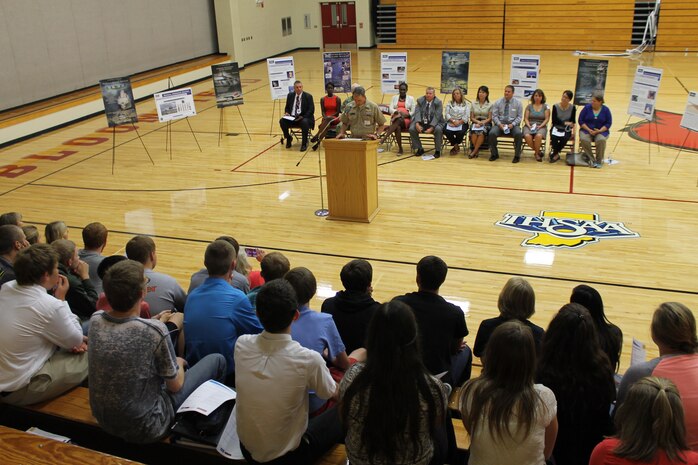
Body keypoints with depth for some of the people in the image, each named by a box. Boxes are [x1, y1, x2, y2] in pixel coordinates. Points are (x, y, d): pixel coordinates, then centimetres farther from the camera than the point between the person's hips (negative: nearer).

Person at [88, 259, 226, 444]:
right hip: (144, 430, -6)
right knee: (217, 360, 8)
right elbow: (175, 385, -14)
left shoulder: (95, 320, -12)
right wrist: (180, 364, 6)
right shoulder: (154, 331, -28)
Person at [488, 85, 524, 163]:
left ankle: (517, 155, -15)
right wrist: (499, 124, -15)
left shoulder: (518, 103, 3)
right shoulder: (498, 102, 5)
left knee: (518, 134, -34)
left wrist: (512, 124, -14)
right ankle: (494, 154, -7)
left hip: (513, 125, -1)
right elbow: (494, 116, 3)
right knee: (491, 133, -30)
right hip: (500, 124, 1)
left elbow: (519, 116, 3)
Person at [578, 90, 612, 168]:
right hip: (586, 130, 0)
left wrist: (599, 131, -16)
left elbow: (608, 123, 1)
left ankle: (599, 161, -14)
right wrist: (589, 130, -13)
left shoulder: (605, 109, 0)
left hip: (601, 131, 0)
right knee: (584, 140, -32)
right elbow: (581, 121, -1)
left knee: (601, 140, -33)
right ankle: (591, 159, -18)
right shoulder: (587, 107, -1)